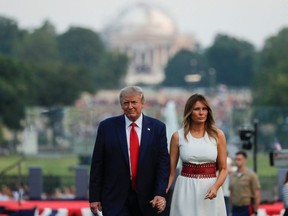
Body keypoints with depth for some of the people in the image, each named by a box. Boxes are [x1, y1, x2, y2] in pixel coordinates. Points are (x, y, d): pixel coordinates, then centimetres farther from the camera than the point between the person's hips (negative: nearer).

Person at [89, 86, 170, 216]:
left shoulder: (157, 128, 2)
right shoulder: (107, 127, -1)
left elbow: (163, 162, -1)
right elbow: (97, 164, 1)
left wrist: (161, 193, -13)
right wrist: (94, 197, -3)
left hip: (146, 199, 2)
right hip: (115, 198, -2)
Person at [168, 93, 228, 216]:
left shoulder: (217, 135, 2)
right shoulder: (178, 136, 2)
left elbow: (223, 169, 4)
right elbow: (171, 171, 4)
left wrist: (215, 187, -15)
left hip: (209, 189, 0)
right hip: (185, 190, 0)